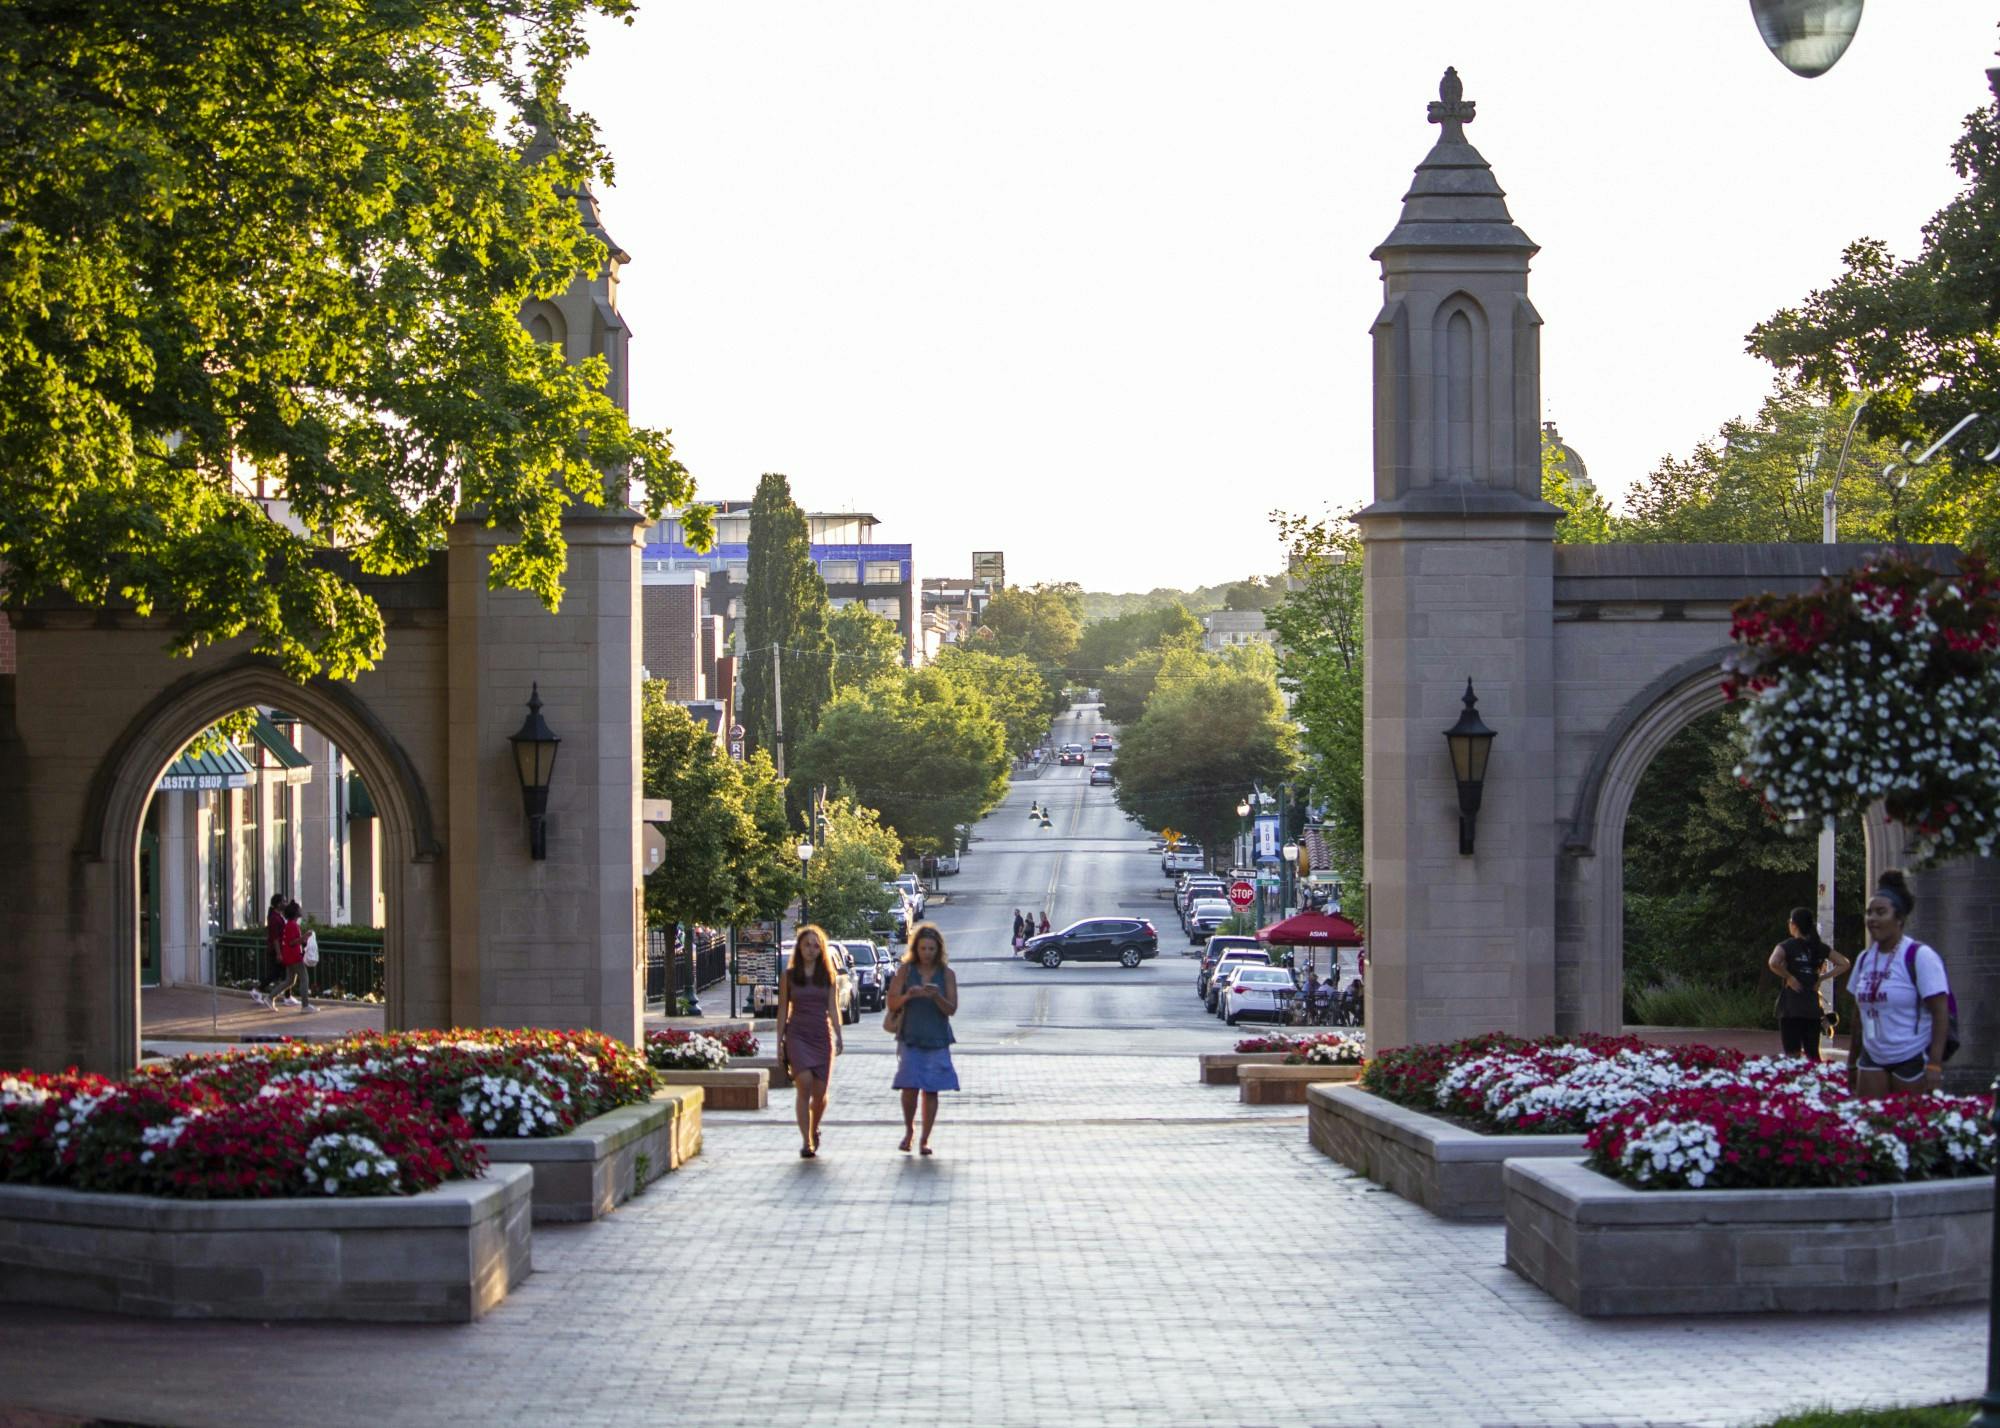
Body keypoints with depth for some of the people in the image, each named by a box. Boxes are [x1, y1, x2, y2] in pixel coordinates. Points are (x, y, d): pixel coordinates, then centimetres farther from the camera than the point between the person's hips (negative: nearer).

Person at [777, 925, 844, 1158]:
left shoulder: (829, 976, 9)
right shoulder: (789, 976, 7)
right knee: (804, 1084, -18)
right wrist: (780, 1045, 5)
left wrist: (838, 1037, -6)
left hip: (822, 1036, 2)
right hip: (797, 1035, -2)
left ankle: (814, 1130, 30)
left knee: (820, 1092, 1)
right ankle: (806, 1141, -17)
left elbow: (833, 1008, 6)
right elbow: (783, 1010, 8)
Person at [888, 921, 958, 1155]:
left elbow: (952, 1009, -3)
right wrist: (907, 996, -20)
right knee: (910, 1087, -12)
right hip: (910, 1039, -1)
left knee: (931, 1091, -2)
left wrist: (937, 996, -22)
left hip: (937, 1040, 1)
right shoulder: (905, 971, 2)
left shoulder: (947, 974, 2)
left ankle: (924, 1140, 8)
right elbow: (891, 1003, 0)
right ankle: (909, 1130, 12)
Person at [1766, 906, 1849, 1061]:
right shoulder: (1819, 947, 9)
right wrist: (1822, 978, 7)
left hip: (1791, 1006, -4)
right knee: (1813, 1053, 10)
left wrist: (1789, 977, -10)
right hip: (1812, 1006, 4)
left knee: (1793, 1055, -4)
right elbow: (1844, 964, 12)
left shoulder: (1787, 946, -5)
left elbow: (1773, 963, -25)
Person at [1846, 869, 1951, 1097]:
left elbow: (1940, 1013, -12)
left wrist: (1935, 1065, -19)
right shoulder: (1864, 958, 10)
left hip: (1913, 1060, -6)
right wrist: (1852, 1061, 18)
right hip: (1872, 1059, 6)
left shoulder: (1919, 956, -9)